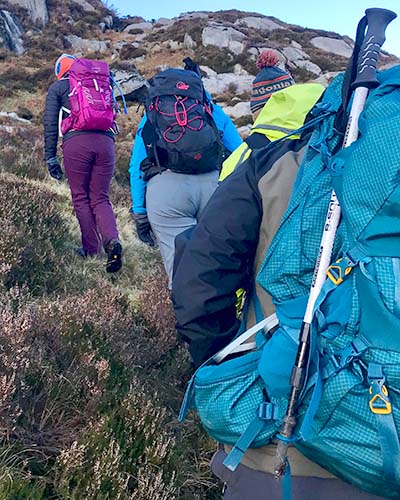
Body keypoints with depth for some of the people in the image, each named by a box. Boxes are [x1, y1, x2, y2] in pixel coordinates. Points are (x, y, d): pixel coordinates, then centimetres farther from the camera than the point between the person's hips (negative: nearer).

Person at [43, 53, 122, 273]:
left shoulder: (57, 87, 17)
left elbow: (50, 123, 9)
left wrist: (51, 158, 10)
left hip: (76, 142, -3)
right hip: (105, 141, 3)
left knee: (81, 198, 8)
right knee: (101, 198, 5)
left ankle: (91, 248, 11)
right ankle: (112, 240, -20)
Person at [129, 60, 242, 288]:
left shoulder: (153, 114, 26)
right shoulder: (216, 111, 27)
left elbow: (136, 166, 18)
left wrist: (139, 213, 18)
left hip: (165, 187, -1)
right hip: (213, 184, 1)